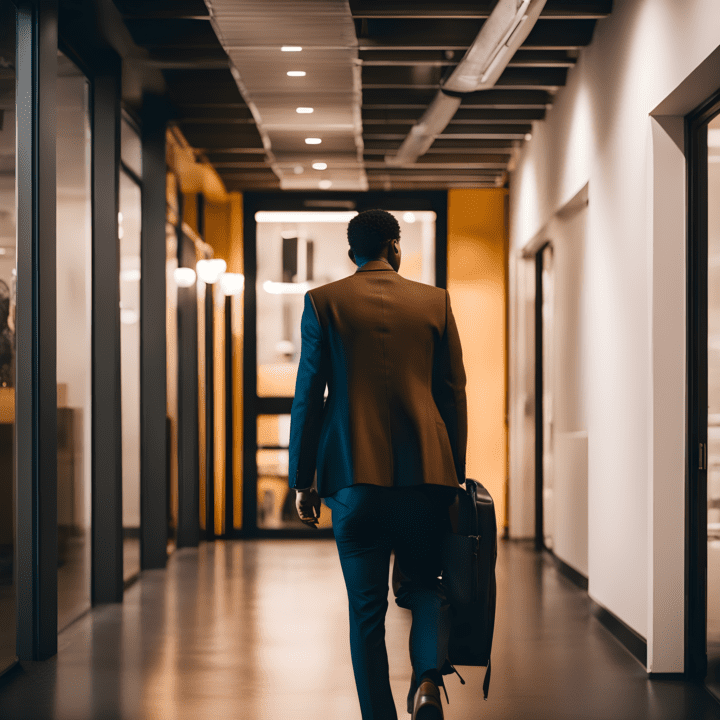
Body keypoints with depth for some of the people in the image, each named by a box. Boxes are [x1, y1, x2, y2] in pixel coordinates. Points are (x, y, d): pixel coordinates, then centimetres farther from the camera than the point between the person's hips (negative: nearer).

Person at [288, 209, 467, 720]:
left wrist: (303, 480, 6)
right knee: (425, 587, 15)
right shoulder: (435, 302, 8)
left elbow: (308, 395, 1)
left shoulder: (323, 302, 3)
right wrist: (454, 475, 15)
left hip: (355, 473, -1)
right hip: (426, 469, 1)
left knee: (367, 607, 6)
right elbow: (454, 393, 8)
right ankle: (428, 679, -10)